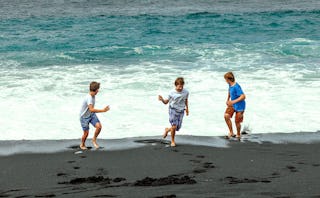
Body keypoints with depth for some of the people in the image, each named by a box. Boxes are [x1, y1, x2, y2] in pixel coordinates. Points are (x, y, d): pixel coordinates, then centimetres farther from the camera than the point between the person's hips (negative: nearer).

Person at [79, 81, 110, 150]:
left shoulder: (93, 95, -4)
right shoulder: (88, 98, -32)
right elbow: (91, 109, -42)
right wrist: (103, 110, -43)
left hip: (92, 115, 7)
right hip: (84, 117, -7)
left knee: (99, 126, -13)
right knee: (86, 133, -1)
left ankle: (94, 140, 10)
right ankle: (82, 145, 27)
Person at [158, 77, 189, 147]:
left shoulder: (186, 92, -7)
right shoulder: (172, 93, -13)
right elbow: (166, 102, -5)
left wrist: (187, 108, 21)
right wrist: (162, 99, -25)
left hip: (181, 111, 3)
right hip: (173, 110, -3)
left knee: (177, 128, 2)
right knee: (174, 126, -14)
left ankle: (167, 130, 36)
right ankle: (172, 141, 8)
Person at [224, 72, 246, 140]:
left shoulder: (236, 87, -29)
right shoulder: (230, 85, -2)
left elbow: (243, 96, -35)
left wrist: (233, 101, -41)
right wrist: (228, 100, 19)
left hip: (239, 106, -7)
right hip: (232, 105, 7)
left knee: (237, 121, 3)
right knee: (226, 116, -11)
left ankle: (238, 135, 28)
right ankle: (231, 132, 1)